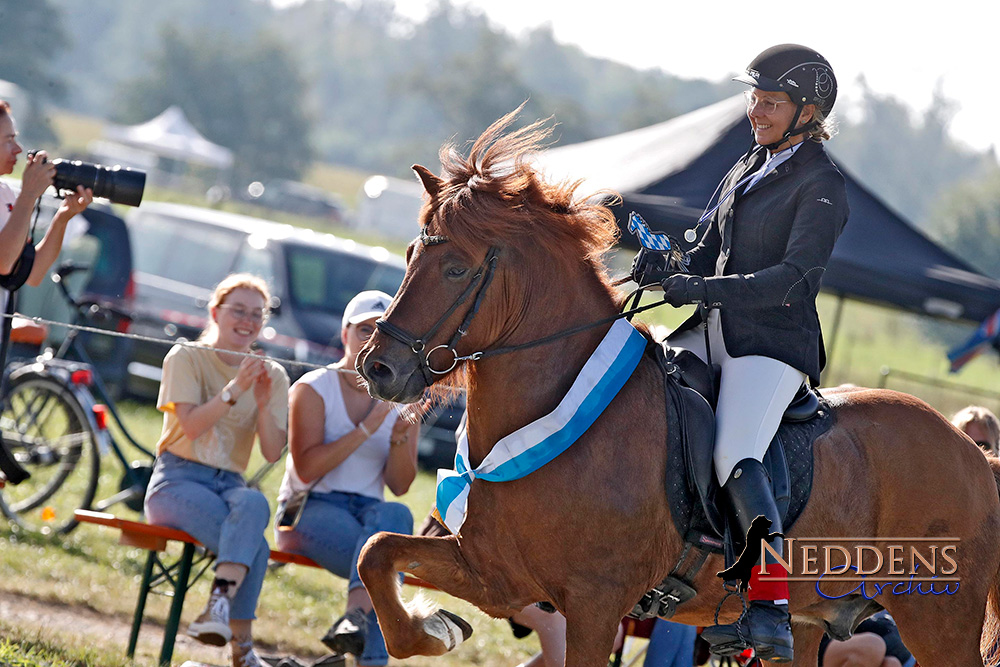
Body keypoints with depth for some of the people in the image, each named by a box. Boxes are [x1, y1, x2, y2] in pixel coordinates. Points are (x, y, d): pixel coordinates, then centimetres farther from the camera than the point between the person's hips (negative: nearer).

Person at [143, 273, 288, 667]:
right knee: (254, 547, -32)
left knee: (254, 504, -38)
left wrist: (264, 403, -12)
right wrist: (235, 390, -20)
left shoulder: (272, 376, 13)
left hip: (230, 483, 3)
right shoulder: (186, 359, 4)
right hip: (179, 480, -3)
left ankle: (219, 605, -47)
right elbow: (191, 425, -11)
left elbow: (273, 453, 3)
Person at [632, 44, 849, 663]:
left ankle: (772, 611, -31)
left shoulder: (823, 186, -8)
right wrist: (667, 269, -3)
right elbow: (709, 252, 20)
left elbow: (794, 279, -19)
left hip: (774, 344, -9)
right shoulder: (749, 168, 18)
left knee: (736, 459, -29)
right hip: (715, 332, 9)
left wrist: (702, 289, -27)